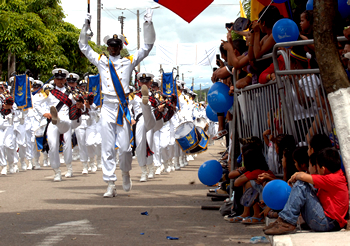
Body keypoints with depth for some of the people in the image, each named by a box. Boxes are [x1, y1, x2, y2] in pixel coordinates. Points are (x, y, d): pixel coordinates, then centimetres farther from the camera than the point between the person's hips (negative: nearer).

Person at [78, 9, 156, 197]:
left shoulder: (129, 62, 8)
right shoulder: (101, 61, 11)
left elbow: (147, 47, 9)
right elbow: (83, 46, 16)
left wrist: (148, 24, 3)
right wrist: (86, 25, 7)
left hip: (123, 107, -1)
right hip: (107, 107, 1)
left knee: (124, 147, -4)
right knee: (107, 147, 0)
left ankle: (125, 173, 27)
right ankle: (110, 186, 4)